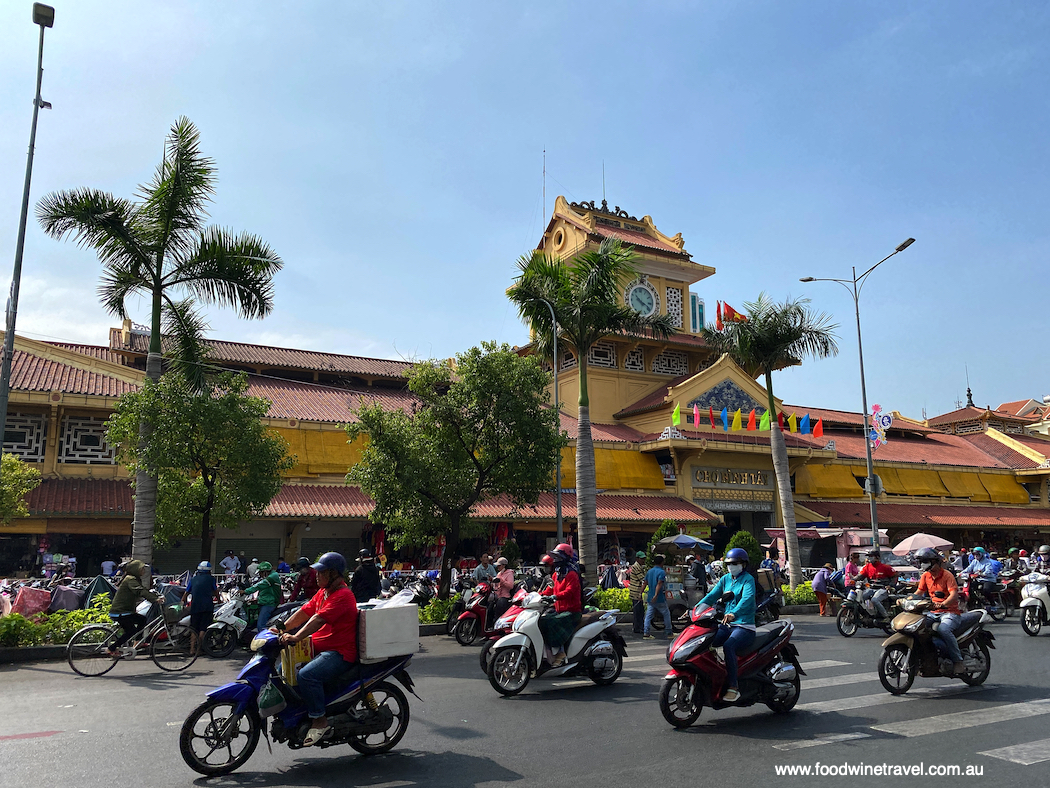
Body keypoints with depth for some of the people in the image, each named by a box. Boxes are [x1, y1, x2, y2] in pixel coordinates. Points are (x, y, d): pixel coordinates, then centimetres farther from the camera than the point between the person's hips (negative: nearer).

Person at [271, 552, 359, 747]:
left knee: (307, 674, -31)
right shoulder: (323, 592, 14)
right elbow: (305, 612, 14)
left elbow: (319, 619, -29)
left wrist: (295, 638, -36)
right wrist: (283, 628, 3)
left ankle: (320, 720, -18)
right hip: (319, 648, 11)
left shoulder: (342, 595, -18)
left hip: (339, 653, -11)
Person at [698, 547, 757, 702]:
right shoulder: (725, 579, 14)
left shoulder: (748, 579, -6)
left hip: (744, 626, -7)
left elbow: (747, 599, -25)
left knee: (728, 646, -34)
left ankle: (733, 687, -28)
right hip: (727, 624, 7)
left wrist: (733, 613, -43)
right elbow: (712, 596, 7)